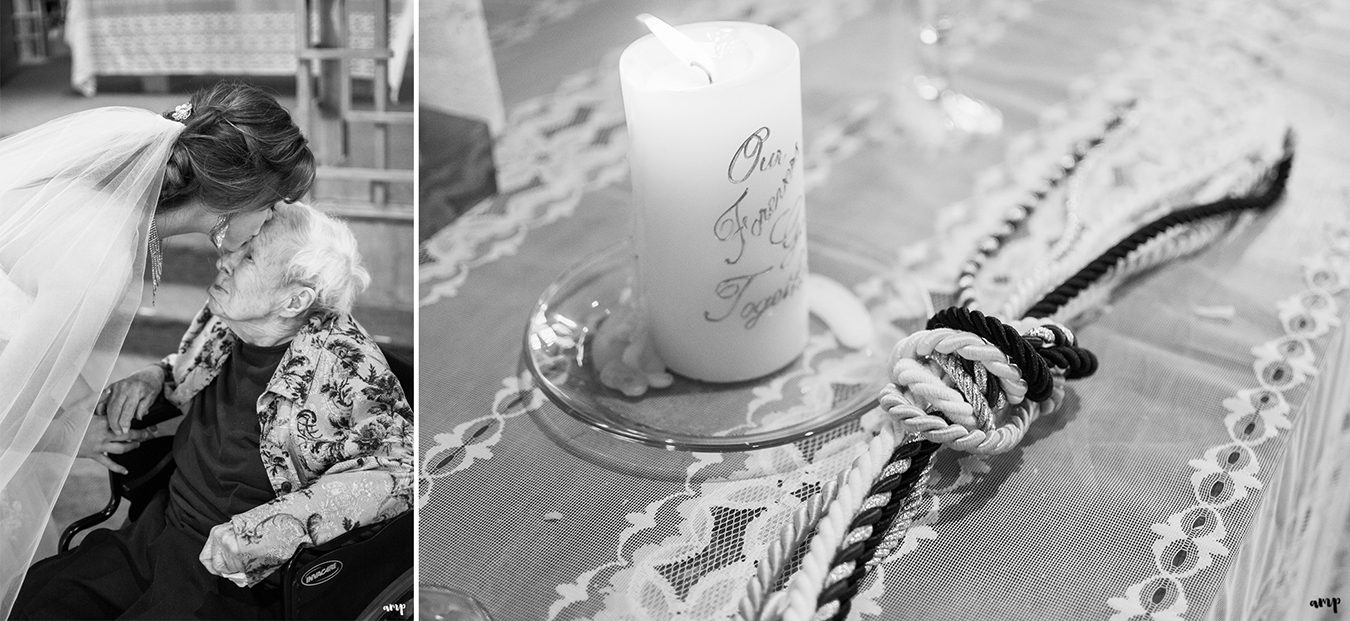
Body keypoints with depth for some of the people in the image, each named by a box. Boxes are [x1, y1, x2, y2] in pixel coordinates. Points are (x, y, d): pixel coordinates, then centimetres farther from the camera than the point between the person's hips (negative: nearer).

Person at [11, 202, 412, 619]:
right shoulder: (225, 323, 2)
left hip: (238, 576, -8)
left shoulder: (342, 365, -23)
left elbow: (400, 464, -32)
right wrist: (154, 377, 4)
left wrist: (279, 522, -36)